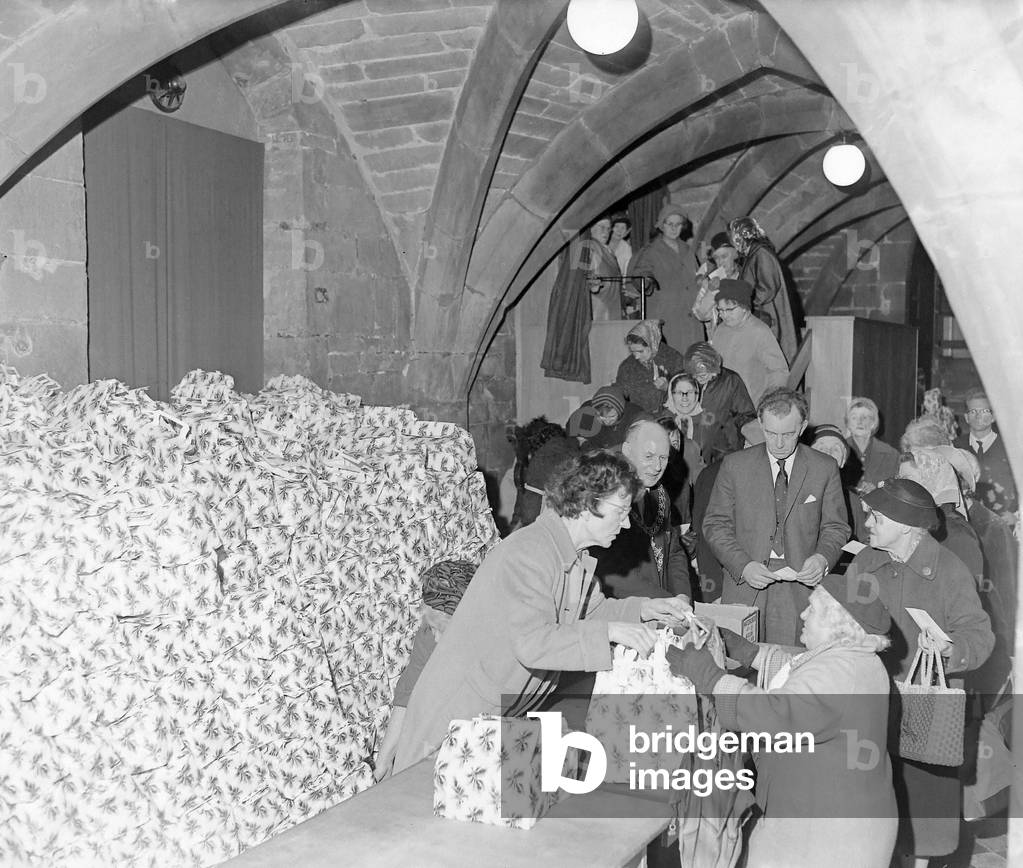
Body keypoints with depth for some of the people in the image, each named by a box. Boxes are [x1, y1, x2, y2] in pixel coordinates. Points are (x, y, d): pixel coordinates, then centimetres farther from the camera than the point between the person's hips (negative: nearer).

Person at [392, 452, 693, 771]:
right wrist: (609, 631, -32)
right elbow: (532, 642, -34)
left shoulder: (578, 554, 4)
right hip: (461, 710, -9)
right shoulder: (526, 554, -26)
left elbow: (584, 613, 19)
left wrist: (643, 609, 5)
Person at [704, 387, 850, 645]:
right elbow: (716, 524, 3)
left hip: (800, 588, 0)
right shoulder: (735, 465, 4)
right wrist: (743, 565, -11)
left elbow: (835, 527, 9)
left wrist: (822, 558, -12)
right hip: (744, 584, 0)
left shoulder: (825, 469, 5)